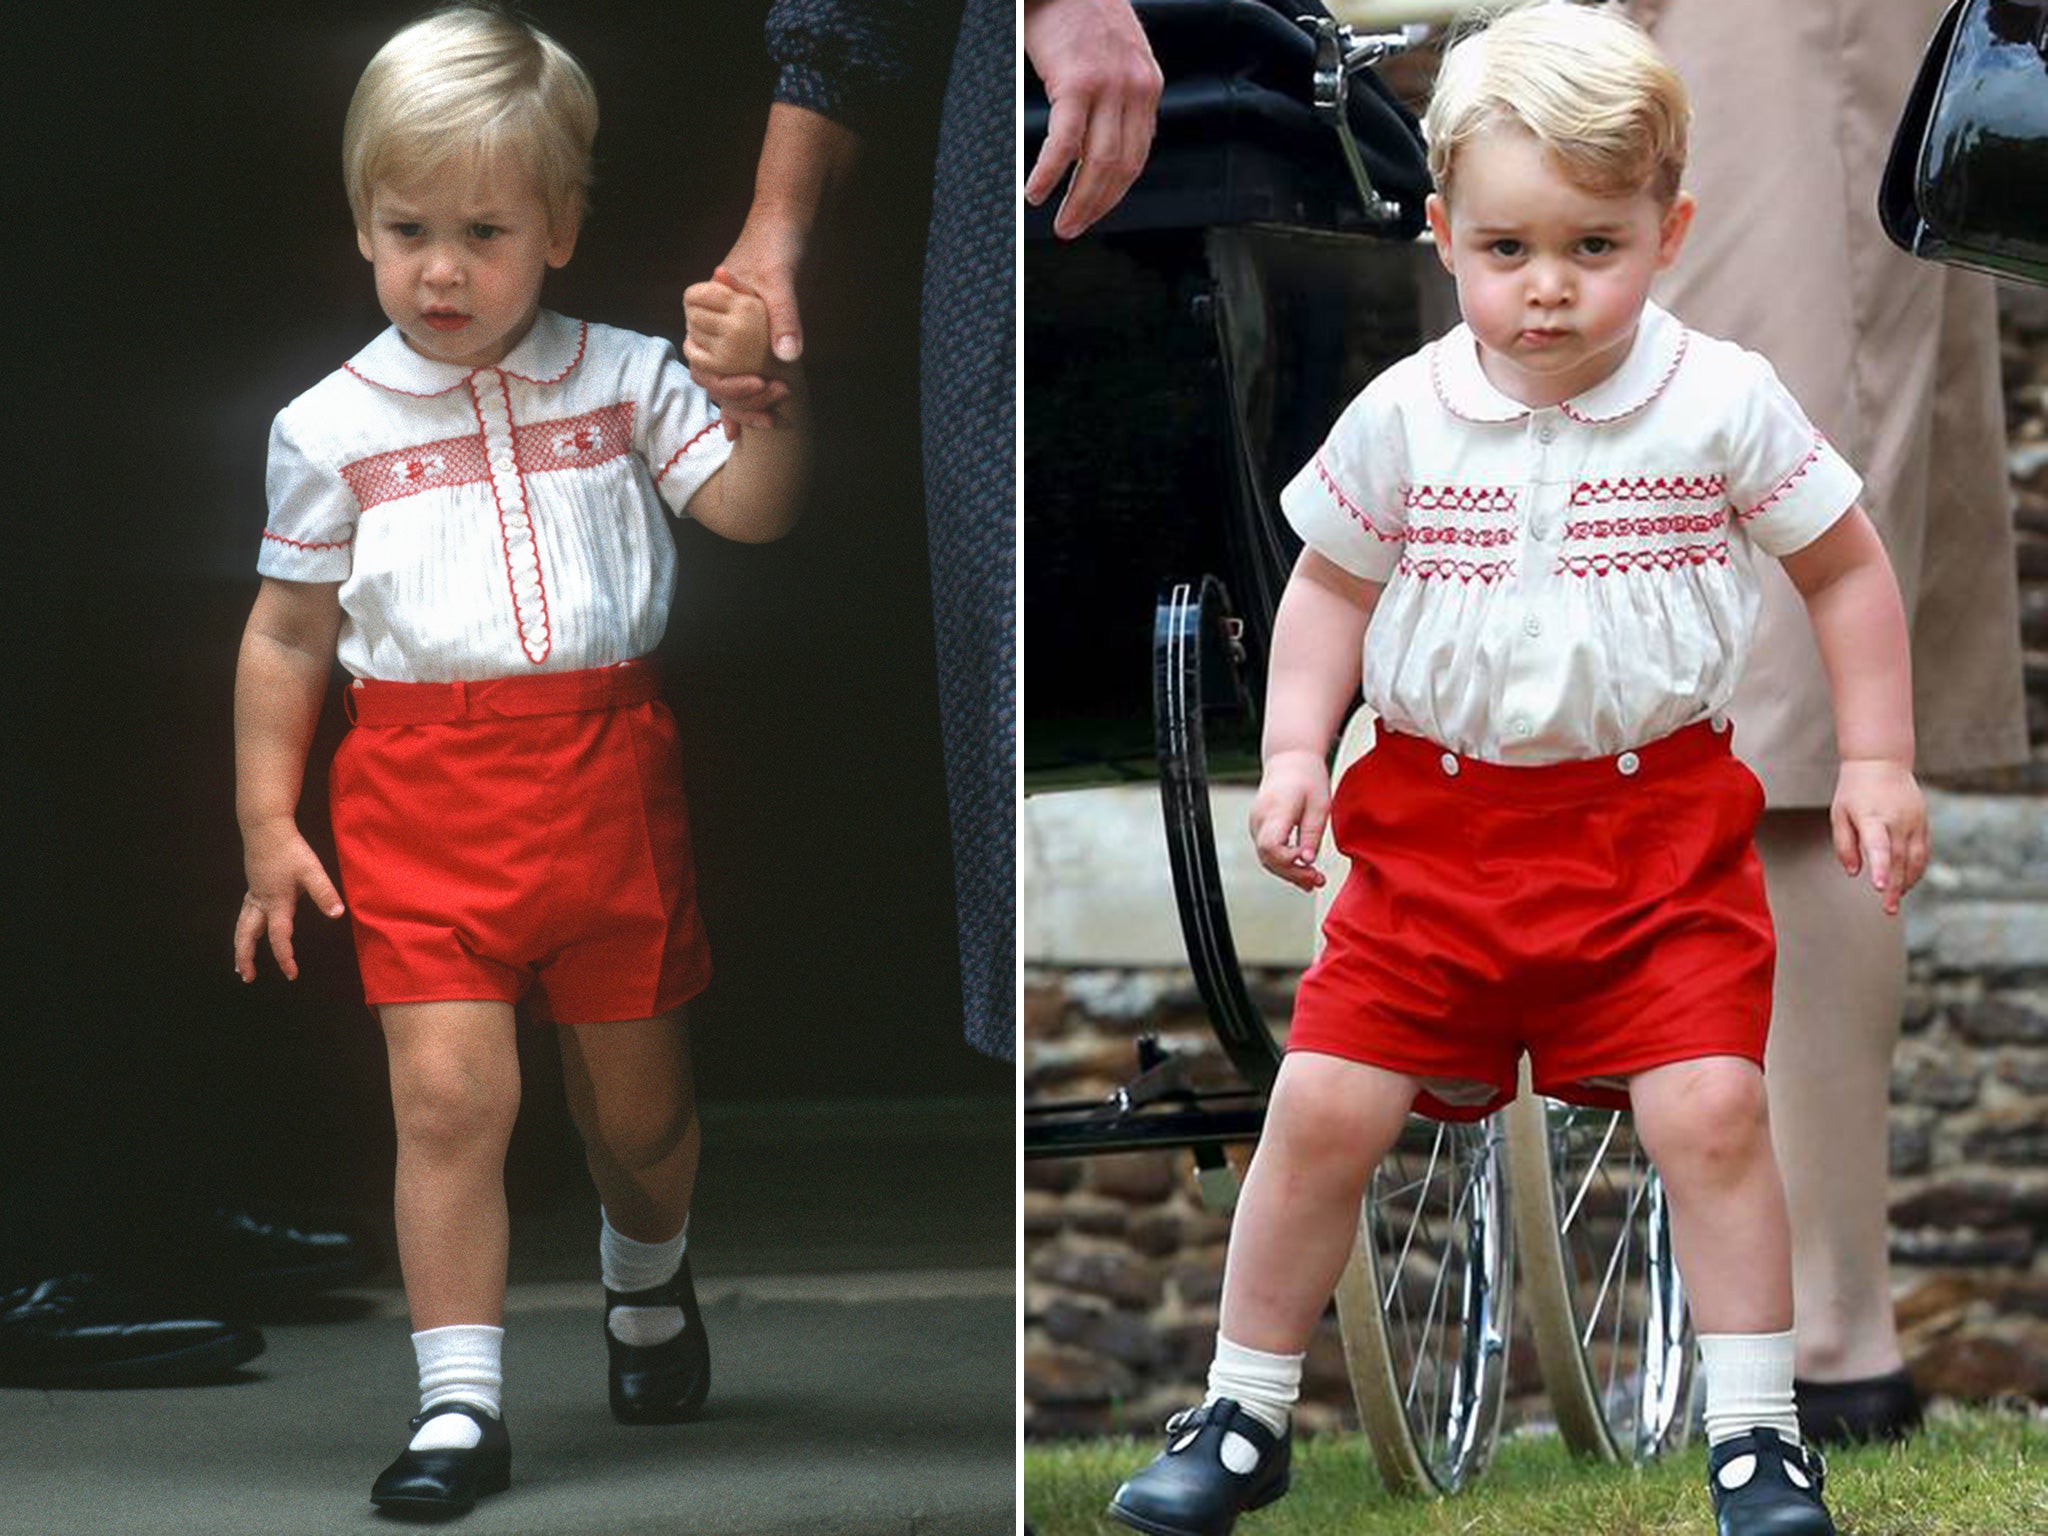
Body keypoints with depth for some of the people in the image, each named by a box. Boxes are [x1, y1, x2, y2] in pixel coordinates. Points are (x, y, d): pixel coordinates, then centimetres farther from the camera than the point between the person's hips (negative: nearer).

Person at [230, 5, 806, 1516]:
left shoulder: (626, 380, 2)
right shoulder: (331, 428, 1)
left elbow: (753, 511, -8)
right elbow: (289, 634, 8)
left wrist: (760, 386, -26)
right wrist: (267, 825, 5)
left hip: (609, 777, 1)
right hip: (424, 791, -1)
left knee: (639, 1099, 13)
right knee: (450, 1095, -12)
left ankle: (649, 1280, 45)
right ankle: (461, 1406, -6)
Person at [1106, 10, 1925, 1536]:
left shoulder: (1723, 402, -6)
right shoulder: (1404, 418, -3)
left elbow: (1847, 567, 6)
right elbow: (1332, 585, 12)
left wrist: (1877, 762, 3)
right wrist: (1294, 749, 0)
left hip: (1660, 828, -1)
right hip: (1436, 827, 2)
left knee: (1711, 1109, -14)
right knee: (1324, 1106, -3)